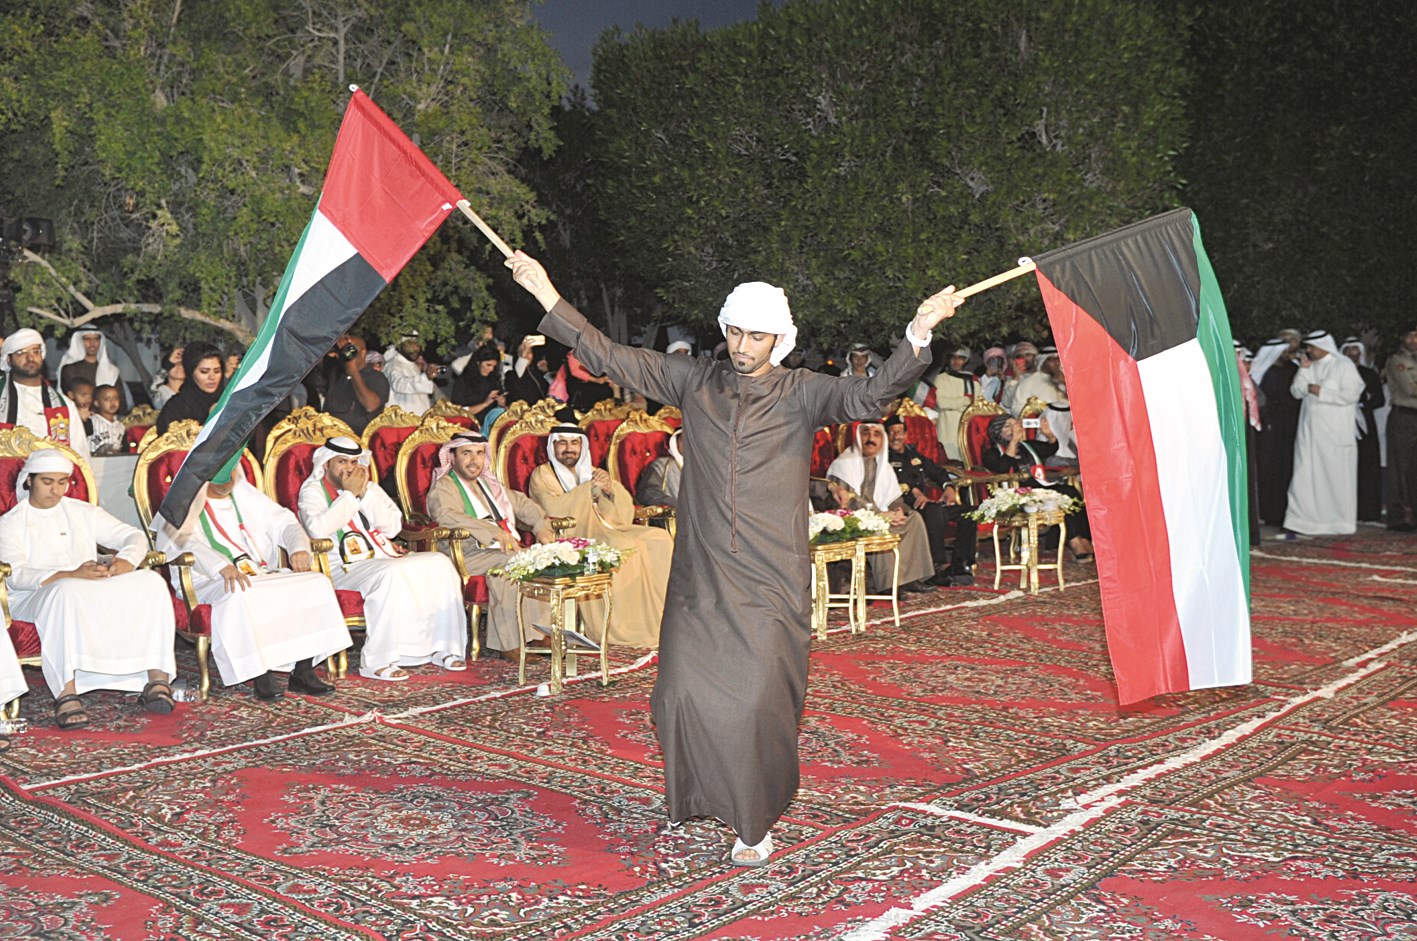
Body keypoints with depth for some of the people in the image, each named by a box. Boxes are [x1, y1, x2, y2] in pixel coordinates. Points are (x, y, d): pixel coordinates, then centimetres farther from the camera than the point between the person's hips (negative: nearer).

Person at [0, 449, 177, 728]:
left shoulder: (83, 512, 20)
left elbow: (134, 536, 15)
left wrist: (126, 560, -12)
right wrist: (71, 575, -27)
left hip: (95, 593, 4)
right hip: (36, 598, -4)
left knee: (151, 582, -22)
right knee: (67, 591, -41)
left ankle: (157, 677, -31)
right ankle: (66, 692, -49)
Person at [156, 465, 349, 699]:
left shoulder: (245, 493, 20)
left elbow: (282, 521, 17)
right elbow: (180, 541, -18)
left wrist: (299, 548, -6)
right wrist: (222, 566, -35)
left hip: (262, 574, 6)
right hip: (212, 582, -6)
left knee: (316, 583, -16)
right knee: (241, 596, -40)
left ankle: (303, 671, -17)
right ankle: (260, 676, -30)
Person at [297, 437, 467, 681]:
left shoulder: (369, 488, 19)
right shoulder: (313, 491, 3)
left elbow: (393, 527, 4)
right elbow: (318, 530, -19)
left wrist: (365, 493, -5)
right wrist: (350, 494, -12)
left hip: (384, 557, 6)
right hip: (344, 567, -6)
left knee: (439, 563, -14)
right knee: (389, 573, -36)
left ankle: (443, 648, -9)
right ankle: (376, 662, -32)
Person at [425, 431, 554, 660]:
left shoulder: (490, 484, 25)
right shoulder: (443, 488, -1)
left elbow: (522, 504, 26)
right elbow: (447, 516, -21)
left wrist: (541, 526, 3)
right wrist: (494, 532, -34)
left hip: (510, 550, 7)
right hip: (469, 555, -7)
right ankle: (510, 645, -31)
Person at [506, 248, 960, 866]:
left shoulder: (801, 393, -1)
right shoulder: (696, 382, 6)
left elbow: (868, 398, -17)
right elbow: (612, 358, 9)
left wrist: (919, 334, -29)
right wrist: (547, 296, 6)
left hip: (770, 583, -3)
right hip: (700, 577, 3)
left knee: (759, 701, -4)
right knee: (683, 692, 4)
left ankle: (755, 823, 16)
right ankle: (697, 796, 31)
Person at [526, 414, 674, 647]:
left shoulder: (591, 472, 23)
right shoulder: (542, 475, 7)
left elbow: (625, 514, 11)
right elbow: (553, 510, -14)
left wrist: (610, 489, -8)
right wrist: (589, 490, -22)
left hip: (605, 531, 6)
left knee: (659, 539, -13)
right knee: (622, 548, -31)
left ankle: (656, 620, -16)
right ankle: (622, 628, -26)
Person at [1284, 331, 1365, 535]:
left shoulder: (1344, 365, -4)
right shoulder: (1310, 366, 13)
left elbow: (1351, 394, -13)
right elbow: (1296, 392, 7)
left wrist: (1320, 392, -12)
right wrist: (1303, 369, -3)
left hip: (1335, 432, -5)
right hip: (1309, 430, 5)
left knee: (1337, 475, 0)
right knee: (1308, 476, 2)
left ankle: (1339, 522, 7)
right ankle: (1305, 520, 4)